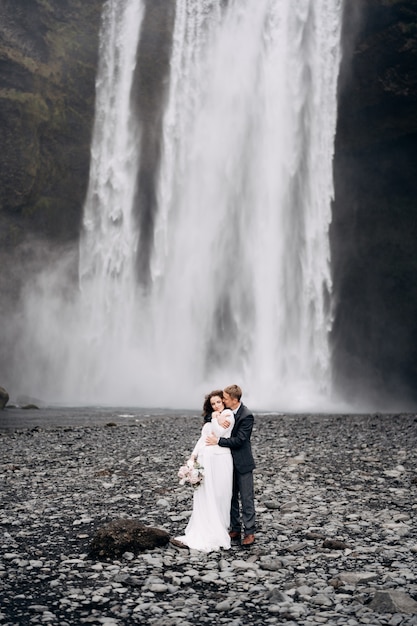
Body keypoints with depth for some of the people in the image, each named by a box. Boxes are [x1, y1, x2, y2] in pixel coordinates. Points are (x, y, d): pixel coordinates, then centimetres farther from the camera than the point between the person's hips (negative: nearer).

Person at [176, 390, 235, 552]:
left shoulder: (228, 416, -1)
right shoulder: (210, 420, 19)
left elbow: (218, 433, -14)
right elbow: (202, 439, 14)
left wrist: (215, 418, -4)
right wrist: (193, 456, 5)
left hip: (220, 461, -6)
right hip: (205, 461, 6)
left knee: (218, 497, 0)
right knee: (203, 498, 6)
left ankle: (217, 534, 9)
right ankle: (203, 533, 10)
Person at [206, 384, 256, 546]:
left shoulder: (247, 416, -19)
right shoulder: (225, 411, 4)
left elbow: (239, 440, -22)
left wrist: (218, 441, -20)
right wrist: (217, 416, -15)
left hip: (242, 463, -7)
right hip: (229, 461, 7)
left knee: (246, 499, 0)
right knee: (231, 498, 13)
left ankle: (249, 532, 6)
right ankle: (235, 530, 22)